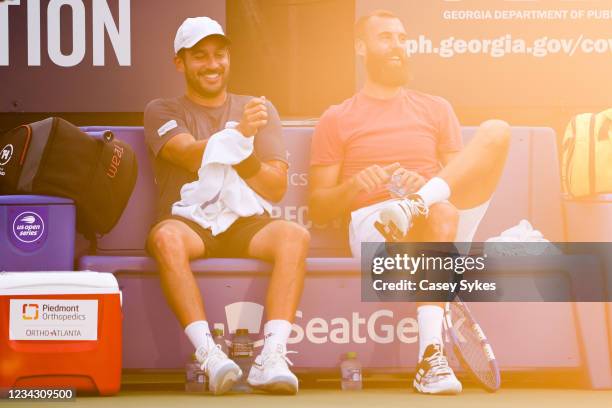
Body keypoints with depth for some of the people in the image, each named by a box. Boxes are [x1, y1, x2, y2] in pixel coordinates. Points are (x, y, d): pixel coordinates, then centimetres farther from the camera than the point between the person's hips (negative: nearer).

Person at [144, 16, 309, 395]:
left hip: (246, 225, 2)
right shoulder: (163, 111, 10)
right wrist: (239, 133, -29)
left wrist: (243, 159, -10)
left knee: (295, 235, -31)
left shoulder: (259, 108, 17)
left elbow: (276, 187, 9)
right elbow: (193, 156, -12)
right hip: (189, 222, -2)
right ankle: (208, 353, -45)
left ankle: (272, 356, -42)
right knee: (166, 237, -38)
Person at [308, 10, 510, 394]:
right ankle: (432, 358, -49)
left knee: (496, 132, -19)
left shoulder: (436, 109, 24)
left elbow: (466, 178, 14)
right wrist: (354, 186, -12)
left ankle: (420, 202, -37)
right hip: (372, 226, -3)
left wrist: (426, 187, -9)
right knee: (440, 215, -41)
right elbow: (319, 209, 11)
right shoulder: (336, 120, 16)